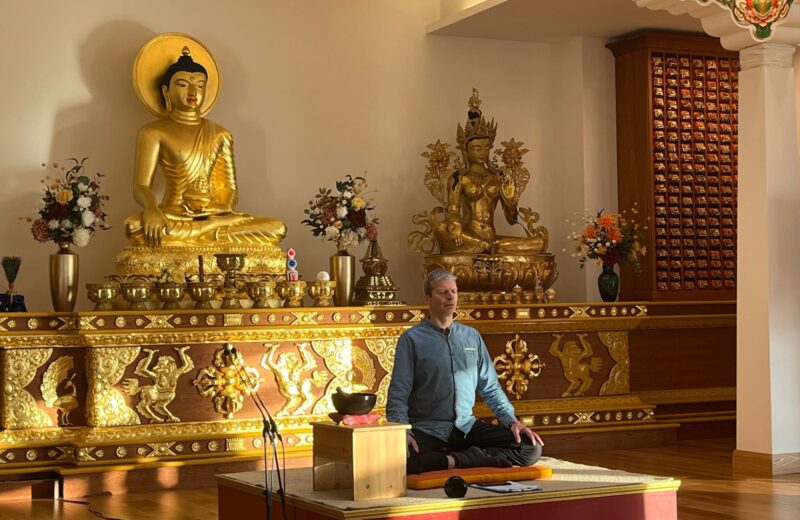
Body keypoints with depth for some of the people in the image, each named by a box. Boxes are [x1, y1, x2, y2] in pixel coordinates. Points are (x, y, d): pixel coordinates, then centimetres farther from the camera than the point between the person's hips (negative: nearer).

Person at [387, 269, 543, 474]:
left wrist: (511, 420, 0)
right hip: (428, 431, -4)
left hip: (467, 427, 4)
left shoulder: (472, 336, 15)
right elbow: (398, 395, -3)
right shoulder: (411, 339, 1)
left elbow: (491, 388, 16)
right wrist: (402, 433, -20)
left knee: (532, 447, -17)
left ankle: (453, 461, -22)